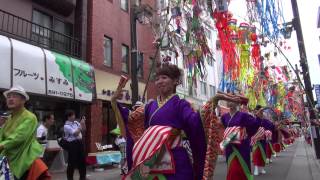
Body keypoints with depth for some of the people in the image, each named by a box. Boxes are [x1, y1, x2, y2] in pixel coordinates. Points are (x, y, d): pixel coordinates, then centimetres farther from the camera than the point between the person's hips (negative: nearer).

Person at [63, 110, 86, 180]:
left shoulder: (76, 122, 9)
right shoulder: (66, 126, -12)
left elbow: (83, 129, 17)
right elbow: (75, 133, -19)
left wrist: (83, 123, 1)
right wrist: (81, 124, -15)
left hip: (79, 142, 8)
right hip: (72, 144, -7)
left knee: (82, 160, 15)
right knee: (72, 162, 1)